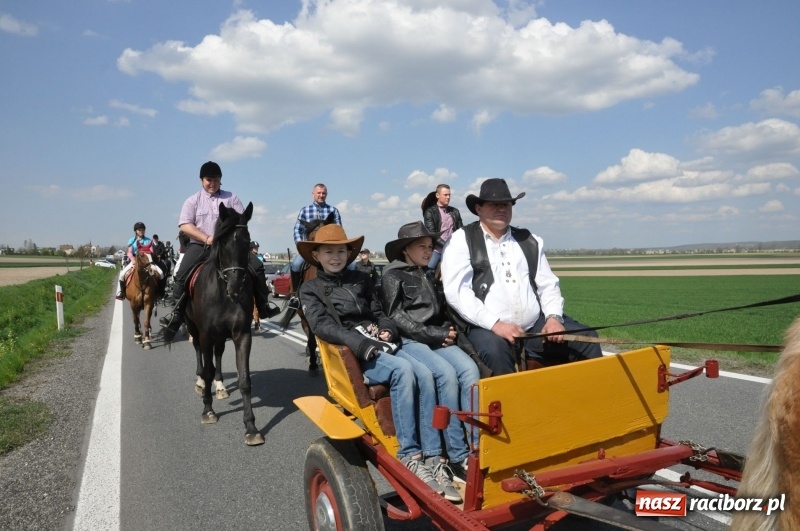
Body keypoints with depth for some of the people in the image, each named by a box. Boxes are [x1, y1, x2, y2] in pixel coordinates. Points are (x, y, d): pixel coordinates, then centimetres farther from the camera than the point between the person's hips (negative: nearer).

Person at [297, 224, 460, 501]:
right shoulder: (310, 289, 9)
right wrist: (361, 344, -21)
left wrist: (387, 329, 0)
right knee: (403, 370, -32)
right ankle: (410, 455, -27)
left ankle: (433, 458, -23)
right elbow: (323, 326, -7)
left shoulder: (360, 279, 22)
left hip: (380, 344, 5)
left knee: (424, 375, -24)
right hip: (349, 353, -5)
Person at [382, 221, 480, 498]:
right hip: (408, 341, -6)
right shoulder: (393, 275, 2)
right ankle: (457, 456, -24)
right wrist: (435, 334, -13)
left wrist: (448, 329, 7)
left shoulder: (428, 276, 23)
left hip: (437, 339, 6)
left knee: (469, 369, -23)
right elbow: (396, 317, -8)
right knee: (446, 373, -31)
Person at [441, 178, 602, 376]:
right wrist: (495, 324, -20)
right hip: (489, 329, -5)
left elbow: (548, 285, 18)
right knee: (495, 351, -37)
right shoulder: (462, 240, 2)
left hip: (537, 326, 5)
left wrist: (554, 317, -3)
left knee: (586, 338, -10)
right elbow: (456, 291, -10)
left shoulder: (530, 241, 18)